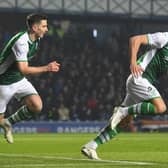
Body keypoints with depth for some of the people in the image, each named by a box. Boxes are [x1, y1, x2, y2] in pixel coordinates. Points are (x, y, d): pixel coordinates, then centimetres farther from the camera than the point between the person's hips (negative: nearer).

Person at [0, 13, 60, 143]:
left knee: (37, 106, -13)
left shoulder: (36, 40, 2)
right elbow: (23, 69, -33)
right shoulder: (21, 42, -27)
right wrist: (47, 68, -33)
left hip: (19, 79, 8)